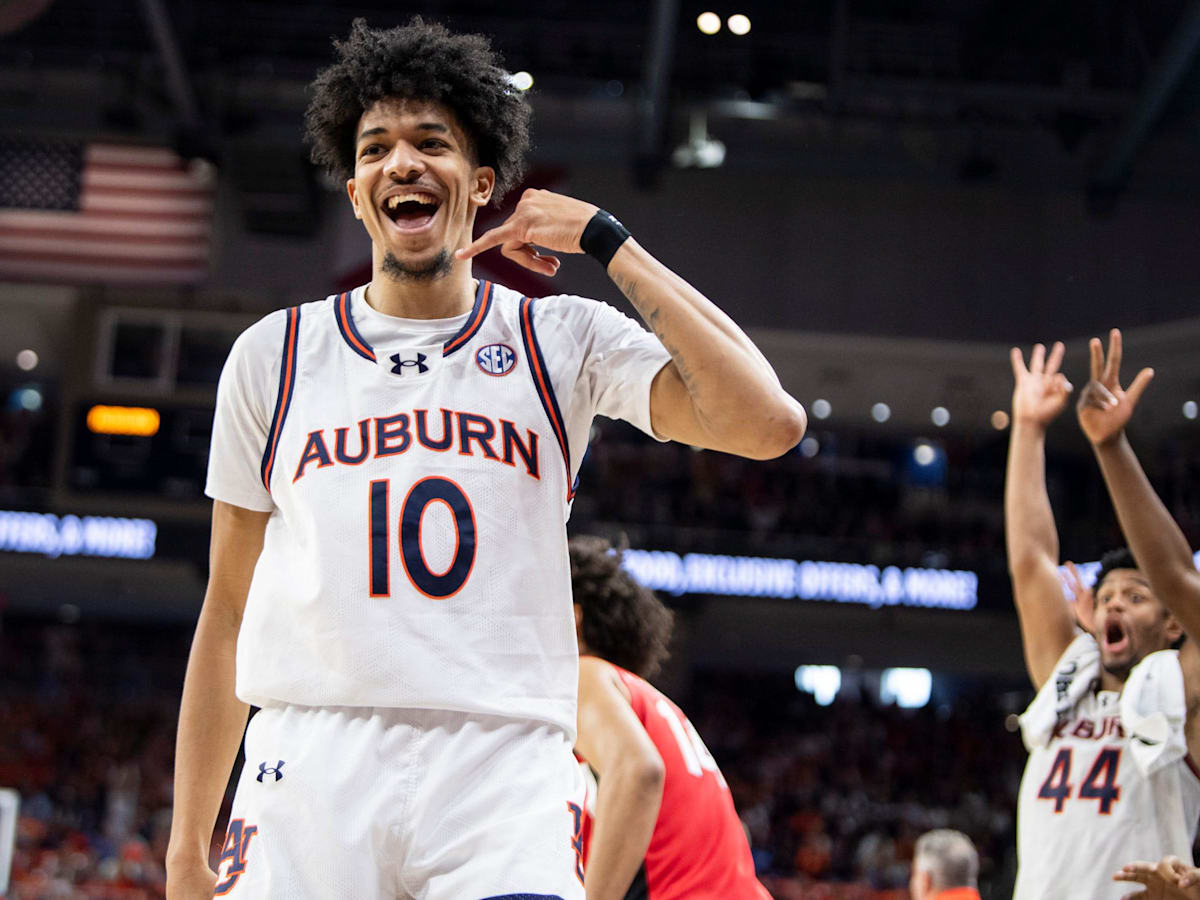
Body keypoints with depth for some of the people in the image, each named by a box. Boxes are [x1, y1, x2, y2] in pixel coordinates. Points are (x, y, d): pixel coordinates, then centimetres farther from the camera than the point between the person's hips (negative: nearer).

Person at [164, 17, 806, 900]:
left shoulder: (562, 340, 8)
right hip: (308, 762, 2)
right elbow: (229, 611, 17)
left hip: (505, 770, -1)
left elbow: (769, 423, -7)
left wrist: (607, 242, -3)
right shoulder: (274, 354, 14)